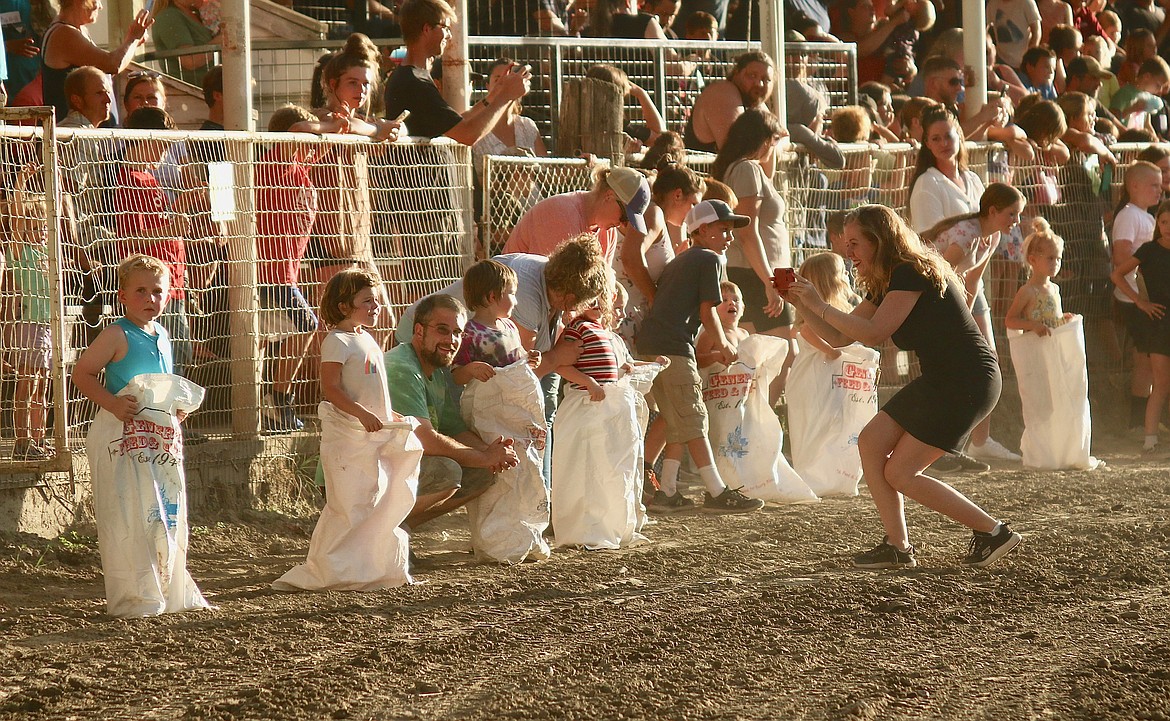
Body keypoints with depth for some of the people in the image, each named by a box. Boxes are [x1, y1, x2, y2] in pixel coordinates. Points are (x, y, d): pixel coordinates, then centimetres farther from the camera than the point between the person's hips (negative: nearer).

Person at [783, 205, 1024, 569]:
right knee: (871, 442, 2)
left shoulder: (912, 273, -15)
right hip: (940, 381, 10)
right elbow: (838, 337, 16)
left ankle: (994, 532, -2)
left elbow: (873, 334, -22)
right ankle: (897, 548, 2)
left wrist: (819, 306, -17)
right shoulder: (884, 285, 15)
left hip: (968, 383, -10)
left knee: (899, 473, -8)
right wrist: (799, 303, 5)